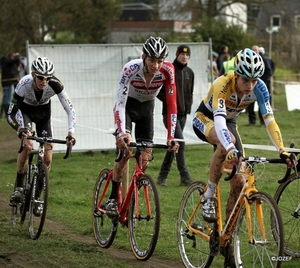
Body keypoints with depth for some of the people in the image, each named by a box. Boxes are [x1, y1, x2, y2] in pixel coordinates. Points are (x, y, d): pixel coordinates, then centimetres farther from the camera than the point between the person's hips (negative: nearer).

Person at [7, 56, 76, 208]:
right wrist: (20, 129, -50)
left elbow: (70, 110, -30)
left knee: (48, 158, -10)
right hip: (24, 109, -2)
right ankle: (18, 187, -13)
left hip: (43, 112, 2)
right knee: (27, 144, -28)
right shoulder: (24, 84, -36)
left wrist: (71, 133, -45)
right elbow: (10, 114, -31)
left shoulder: (55, 85, -33)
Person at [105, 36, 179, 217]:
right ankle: (113, 199, -12)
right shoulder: (131, 69, -34)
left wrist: (171, 137, -34)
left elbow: (171, 104, -27)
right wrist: (121, 134, -50)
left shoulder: (167, 70, -29)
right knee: (126, 149, -24)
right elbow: (120, 102, -38)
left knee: (145, 161, -3)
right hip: (128, 104, -3)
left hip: (146, 107, 3)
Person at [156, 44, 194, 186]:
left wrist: (189, 105, 9)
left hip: (183, 114, 7)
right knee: (180, 142, -16)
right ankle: (184, 176, -16)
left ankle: (163, 176, 20)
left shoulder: (189, 72, 12)